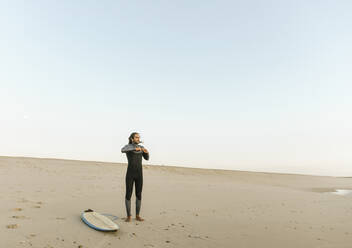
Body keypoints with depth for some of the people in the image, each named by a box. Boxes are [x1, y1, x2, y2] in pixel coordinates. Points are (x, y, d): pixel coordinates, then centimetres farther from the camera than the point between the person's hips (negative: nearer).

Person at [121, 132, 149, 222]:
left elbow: (147, 158, 15)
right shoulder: (127, 146, -5)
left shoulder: (141, 147, 10)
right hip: (130, 173, -4)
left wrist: (147, 152, -7)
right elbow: (122, 150, -31)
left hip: (139, 174, 4)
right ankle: (128, 216, 16)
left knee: (139, 195, 5)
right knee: (128, 195, 0)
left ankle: (137, 216, 18)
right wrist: (135, 148, -37)